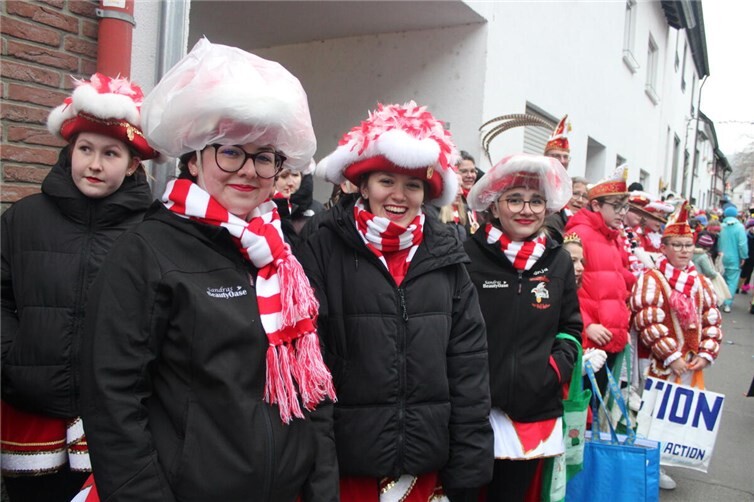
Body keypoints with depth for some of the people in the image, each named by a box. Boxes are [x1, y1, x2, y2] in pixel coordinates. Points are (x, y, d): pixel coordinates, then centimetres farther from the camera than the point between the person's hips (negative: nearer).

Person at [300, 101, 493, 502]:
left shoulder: (445, 258, 3)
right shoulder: (324, 250, -6)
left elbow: (468, 364, 2)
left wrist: (468, 467, 1)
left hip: (426, 461, 3)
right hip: (345, 459, -3)